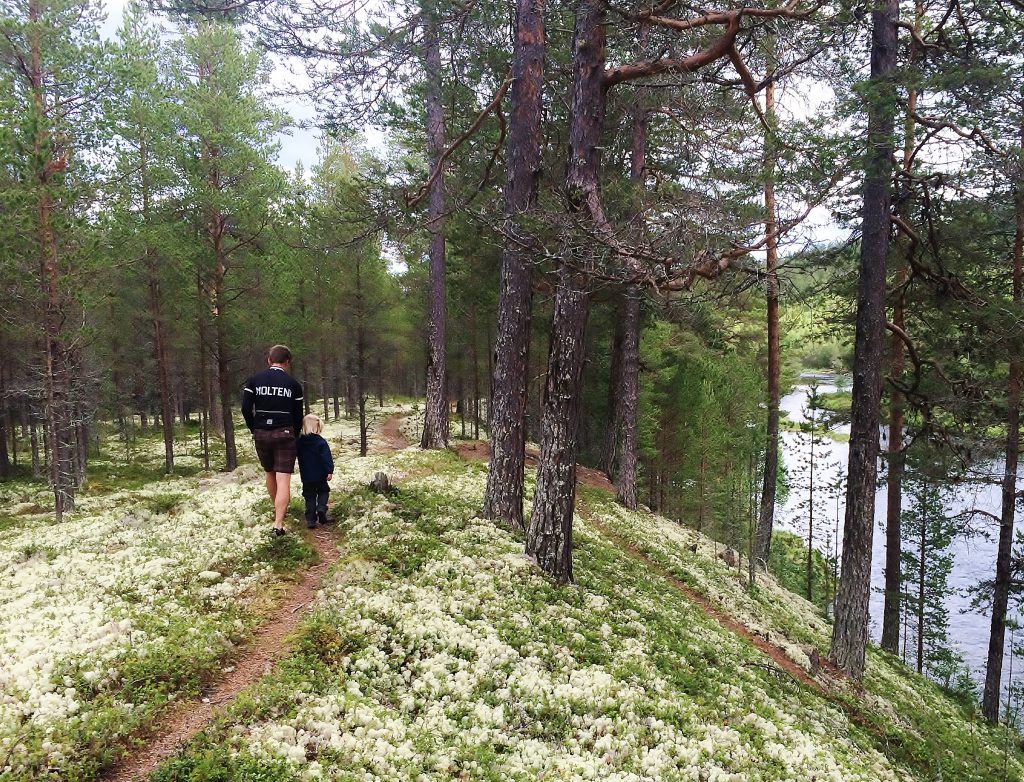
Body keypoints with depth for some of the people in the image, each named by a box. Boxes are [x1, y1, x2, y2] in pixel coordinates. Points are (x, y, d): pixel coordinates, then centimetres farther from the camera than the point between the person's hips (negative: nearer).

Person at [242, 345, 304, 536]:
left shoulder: (254, 380, 2)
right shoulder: (293, 384, 0)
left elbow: (246, 409, -3)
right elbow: (298, 416, 2)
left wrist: (254, 430, 9)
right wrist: (294, 437, 16)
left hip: (261, 434, 3)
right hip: (284, 434, -3)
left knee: (270, 474, 23)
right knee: (283, 479, -5)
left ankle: (277, 510, 39)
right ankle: (278, 524, -14)